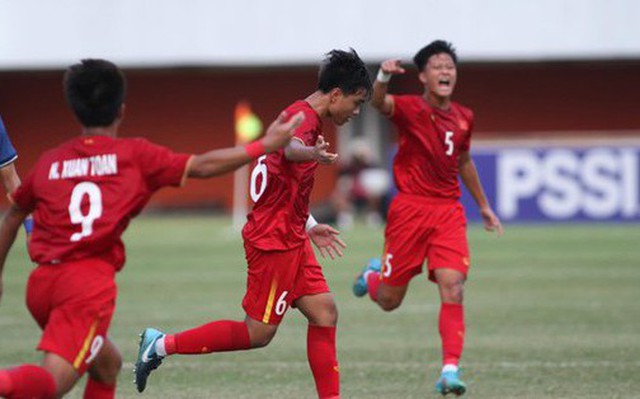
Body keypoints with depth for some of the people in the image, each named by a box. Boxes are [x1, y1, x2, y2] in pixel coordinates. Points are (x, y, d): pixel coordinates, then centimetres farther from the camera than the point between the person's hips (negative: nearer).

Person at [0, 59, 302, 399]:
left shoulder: (49, 162, 15)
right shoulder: (134, 154, 5)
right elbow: (201, 166, 4)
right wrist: (266, 145, 11)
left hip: (41, 280, 5)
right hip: (90, 280, -5)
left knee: (107, 364, 27)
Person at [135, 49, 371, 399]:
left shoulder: (302, 116, 15)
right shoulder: (305, 117, -17)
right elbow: (290, 148, -45)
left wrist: (309, 226, 37)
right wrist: (313, 154, -68)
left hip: (290, 239, 10)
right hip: (274, 242, -10)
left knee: (324, 313, 5)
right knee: (257, 334, -4)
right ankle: (162, 345, 5)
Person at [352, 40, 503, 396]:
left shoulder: (464, 117, 7)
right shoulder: (410, 109, -8)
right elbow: (380, 103, -31)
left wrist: (484, 206, 31)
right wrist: (384, 77, -53)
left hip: (449, 210, 3)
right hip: (410, 207, -3)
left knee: (453, 288, -16)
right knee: (390, 300, 6)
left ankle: (451, 370, -15)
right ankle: (373, 275, 43)